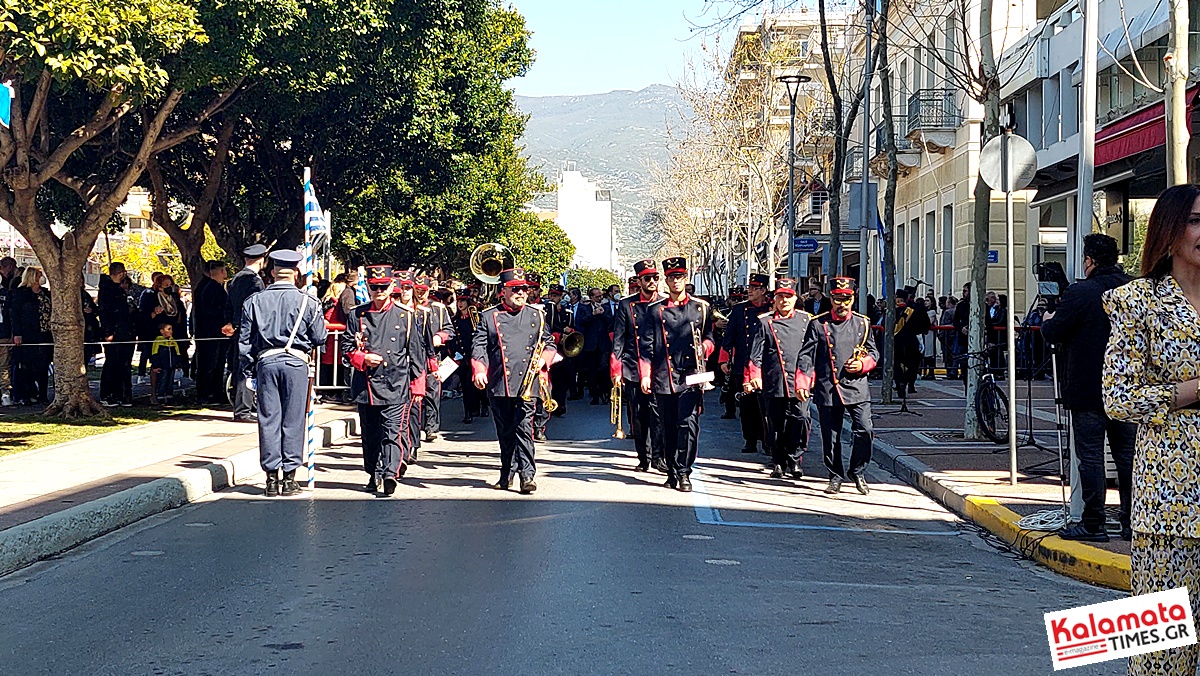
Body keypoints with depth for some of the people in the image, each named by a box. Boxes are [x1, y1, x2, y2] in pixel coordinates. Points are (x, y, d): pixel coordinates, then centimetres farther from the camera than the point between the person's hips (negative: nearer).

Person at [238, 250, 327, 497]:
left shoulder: (254, 301, 4)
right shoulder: (307, 301, -1)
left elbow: (244, 340, 5)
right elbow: (319, 337, 3)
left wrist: (247, 371, 12)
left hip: (265, 363, 2)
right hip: (296, 362, -2)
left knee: (268, 419, 5)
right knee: (293, 420, 3)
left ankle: (272, 477, 6)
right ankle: (289, 477, 4)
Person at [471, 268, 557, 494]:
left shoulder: (536, 317, 11)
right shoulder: (489, 317, 7)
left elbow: (549, 343, 16)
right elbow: (479, 346, 2)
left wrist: (543, 359, -4)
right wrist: (479, 370, -13)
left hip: (526, 384, -1)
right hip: (498, 385, 1)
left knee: (523, 428, -9)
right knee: (504, 431, 9)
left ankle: (527, 474, -9)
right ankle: (507, 473, 21)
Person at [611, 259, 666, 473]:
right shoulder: (626, 305, 4)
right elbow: (618, 340, 5)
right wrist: (615, 369, -1)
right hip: (633, 369, 1)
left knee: (658, 413, -10)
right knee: (637, 416, 5)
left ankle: (657, 456, -1)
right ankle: (644, 458, 15)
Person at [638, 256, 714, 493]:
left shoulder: (701, 307, 9)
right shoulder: (655, 309, 8)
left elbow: (709, 337, 18)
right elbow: (646, 344, 6)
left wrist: (704, 348, -4)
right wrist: (645, 375, -1)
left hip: (691, 376, -1)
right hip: (664, 378, 1)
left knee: (688, 423, -11)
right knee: (668, 427, 7)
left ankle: (684, 473, -7)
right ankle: (672, 473, 17)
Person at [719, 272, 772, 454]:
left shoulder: (771, 310, 3)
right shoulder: (739, 309, 8)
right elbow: (729, 336, 9)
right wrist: (724, 360, 4)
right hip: (742, 366, 2)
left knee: (764, 404, -8)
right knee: (747, 405, 7)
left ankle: (768, 441, -3)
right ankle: (750, 441, 16)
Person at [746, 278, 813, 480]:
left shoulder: (806, 320, 9)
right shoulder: (765, 323, 6)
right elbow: (756, 354, 3)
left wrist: (805, 379, 9)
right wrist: (753, 377, -8)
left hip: (798, 382, 0)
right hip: (774, 383, 0)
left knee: (801, 418, -13)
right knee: (776, 425, 6)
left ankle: (794, 459, 1)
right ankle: (778, 463, 18)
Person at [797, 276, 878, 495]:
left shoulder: (863, 324, 9)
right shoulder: (818, 324, 2)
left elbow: (873, 353, 15)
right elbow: (806, 356, 1)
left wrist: (862, 365, -6)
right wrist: (803, 383, -10)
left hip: (856, 387, 1)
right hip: (827, 389, -1)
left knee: (864, 431, -10)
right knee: (831, 436, 4)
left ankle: (857, 471, 10)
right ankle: (835, 477, 19)